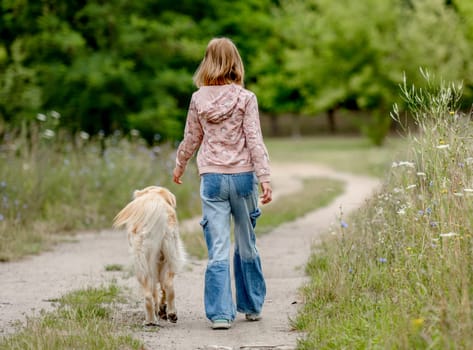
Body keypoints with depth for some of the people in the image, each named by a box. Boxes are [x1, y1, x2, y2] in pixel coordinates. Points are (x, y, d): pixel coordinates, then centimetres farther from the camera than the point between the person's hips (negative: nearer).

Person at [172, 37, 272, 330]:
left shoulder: (198, 99, 1)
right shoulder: (245, 98, -5)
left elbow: (191, 139, 11)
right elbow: (255, 141, -9)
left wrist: (179, 166, 28)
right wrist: (265, 179, -8)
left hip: (212, 178, 1)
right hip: (243, 176, 0)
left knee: (218, 249, 0)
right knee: (247, 245, 15)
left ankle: (221, 313, -6)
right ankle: (252, 306, 26)